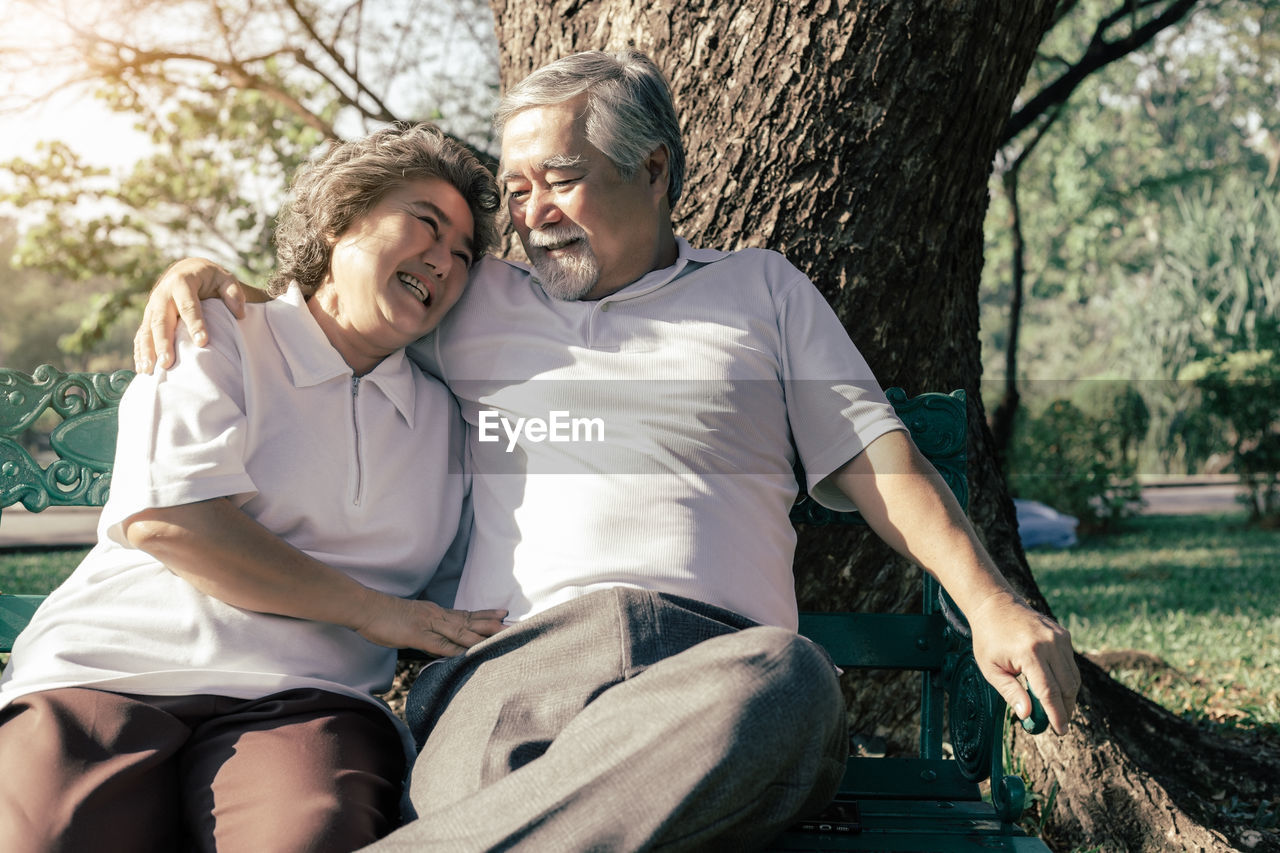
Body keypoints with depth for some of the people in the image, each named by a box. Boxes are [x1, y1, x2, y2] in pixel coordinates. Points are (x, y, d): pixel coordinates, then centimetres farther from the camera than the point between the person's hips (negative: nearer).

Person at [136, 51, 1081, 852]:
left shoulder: (763, 288, 27)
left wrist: (992, 604, 5)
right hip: (515, 660, 0)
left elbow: (880, 461, 20)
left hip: (720, 654, 1)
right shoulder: (473, 301, 30)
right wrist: (204, 271, 20)